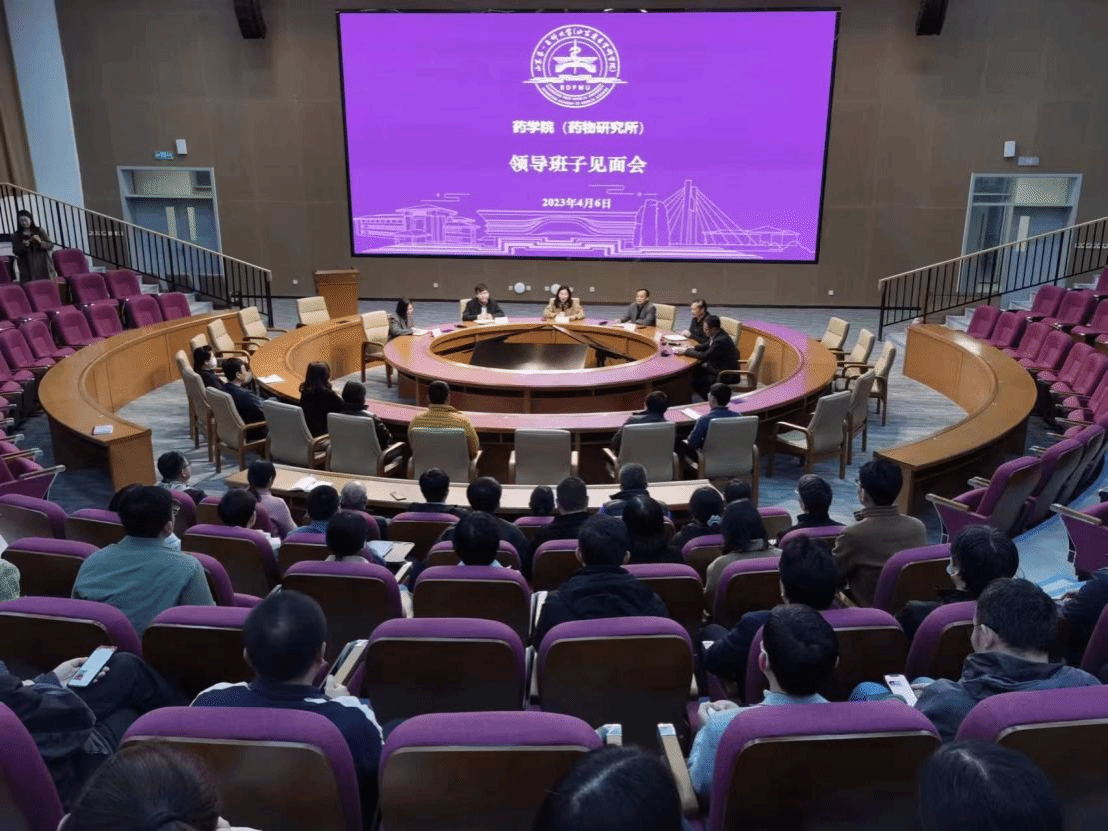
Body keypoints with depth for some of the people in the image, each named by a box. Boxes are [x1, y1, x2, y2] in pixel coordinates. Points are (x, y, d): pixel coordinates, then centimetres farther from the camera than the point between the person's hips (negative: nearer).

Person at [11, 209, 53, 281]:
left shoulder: (39, 231, 10)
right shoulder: (16, 235, 8)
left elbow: (50, 245, 5)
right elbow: (15, 251, 4)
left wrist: (40, 242, -13)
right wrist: (24, 245, -14)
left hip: (42, 266, 1)